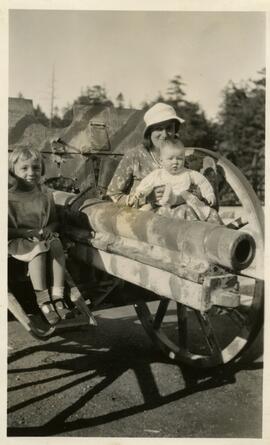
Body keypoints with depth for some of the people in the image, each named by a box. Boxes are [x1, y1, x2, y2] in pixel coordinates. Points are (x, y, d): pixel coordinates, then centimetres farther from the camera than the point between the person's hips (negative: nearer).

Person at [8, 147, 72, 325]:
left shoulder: (45, 194, 8)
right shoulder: (9, 196, -5)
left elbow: (54, 220, 15)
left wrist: (48, 229, -7)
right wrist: (26, 232, -20)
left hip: (44, 237, 4)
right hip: (17, 241, -4)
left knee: (57, 245, -27)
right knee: (39, 249, -33)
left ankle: (57, 296, -25)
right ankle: (43, 300, -27)